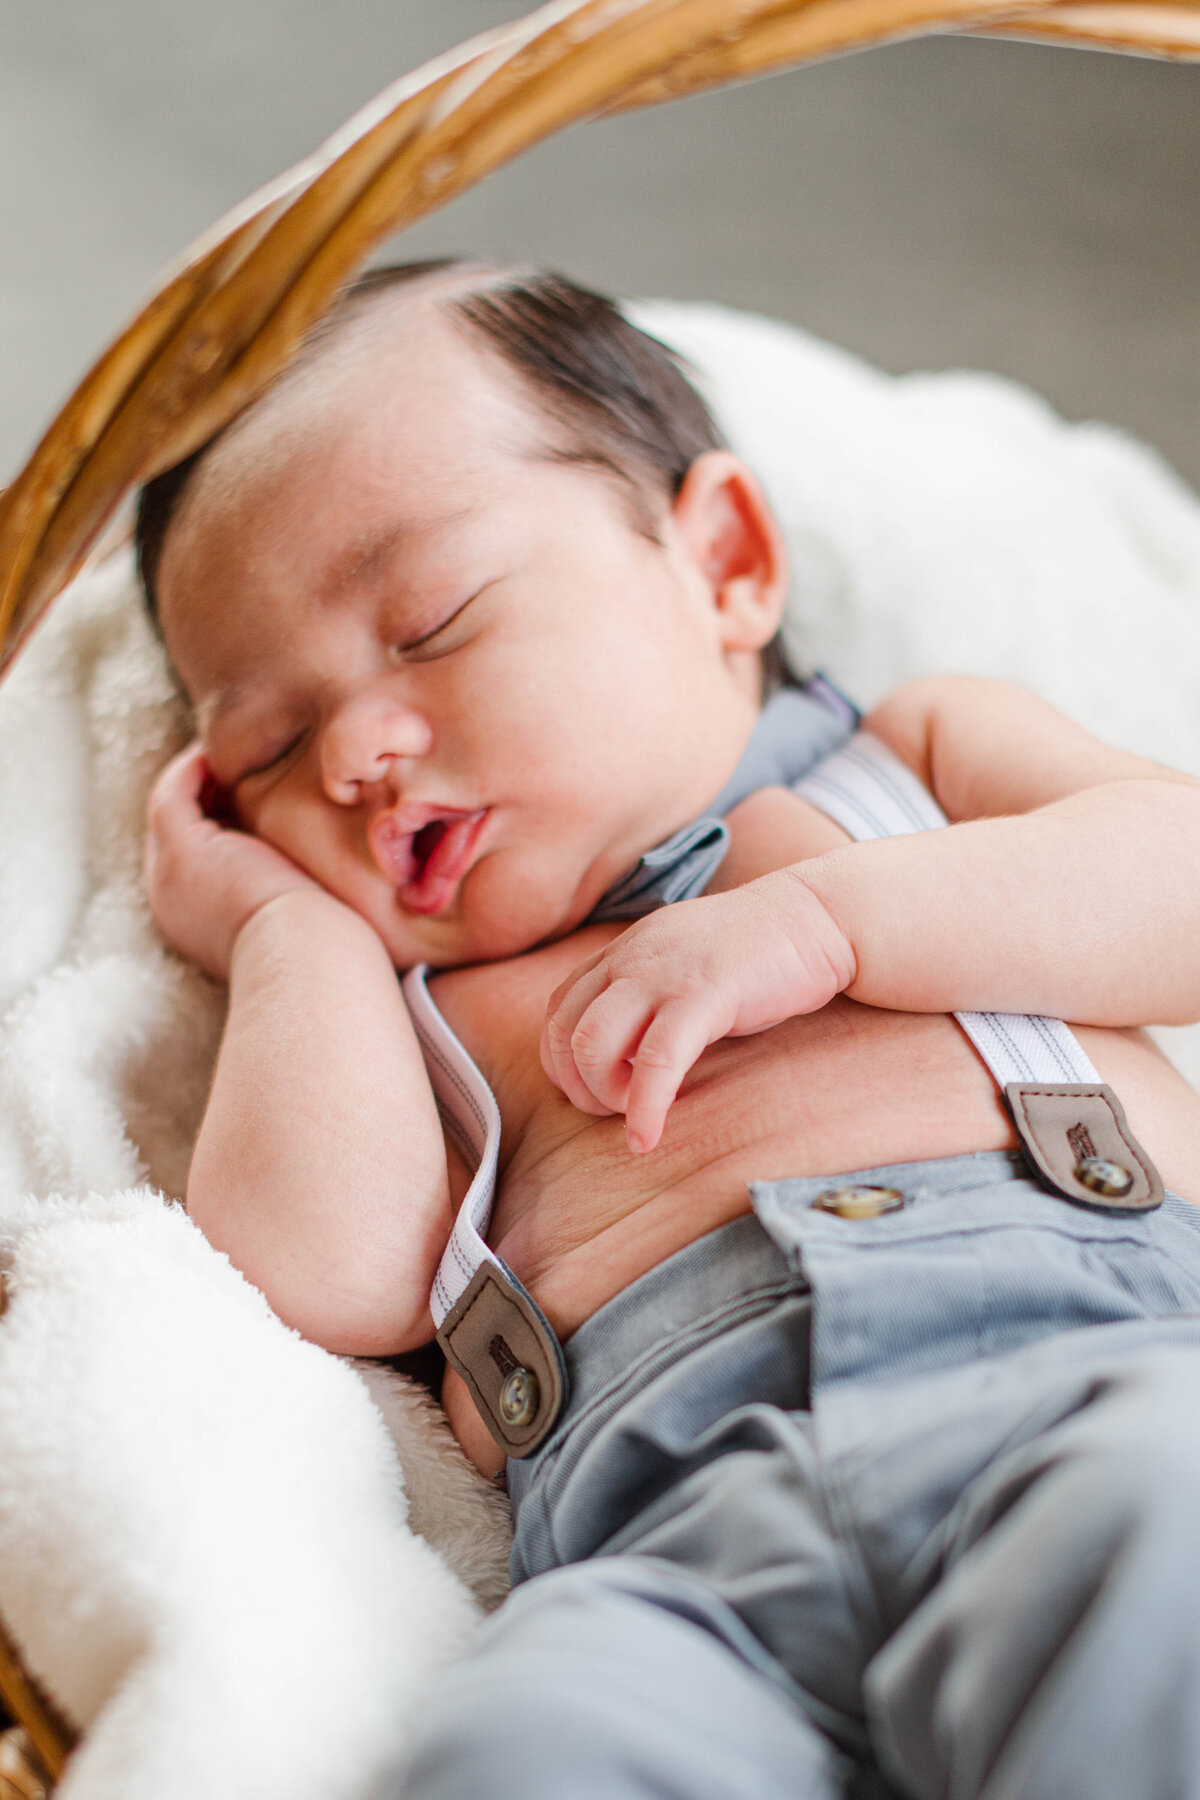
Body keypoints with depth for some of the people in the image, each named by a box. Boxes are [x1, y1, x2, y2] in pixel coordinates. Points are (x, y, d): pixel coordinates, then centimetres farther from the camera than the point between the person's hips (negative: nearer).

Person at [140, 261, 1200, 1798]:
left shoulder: (910, 752, 27)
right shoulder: (411, 1014, 27)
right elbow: (333, 1272, 6)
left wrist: (829, 917, 0)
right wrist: (290, 922, 19)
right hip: (682, 1509, 1)